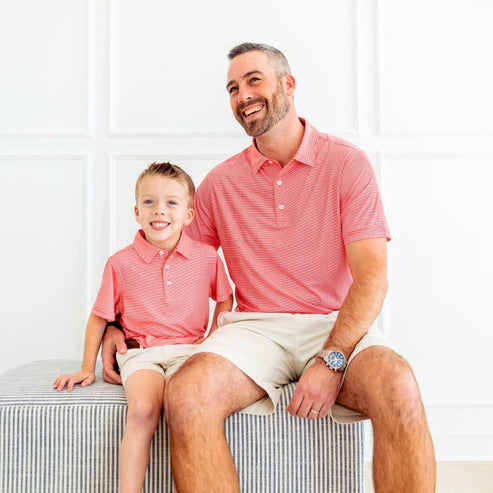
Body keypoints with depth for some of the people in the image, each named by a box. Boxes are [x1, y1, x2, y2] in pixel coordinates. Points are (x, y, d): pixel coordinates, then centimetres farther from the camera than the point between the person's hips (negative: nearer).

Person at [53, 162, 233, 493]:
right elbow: (99, 317, 12)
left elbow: (225, 299, 19)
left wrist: (214, 339, 4)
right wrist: (87, 369, 11)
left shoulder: (207, 258, 4)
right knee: (142, 409, -30)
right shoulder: (121, 263, 3)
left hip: (188, 350, 0)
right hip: (141, 352, 0)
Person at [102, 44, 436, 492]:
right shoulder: (221, 182, 12)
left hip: (337, 325, -1)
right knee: (186, 395, -29)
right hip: (255, 327, 2)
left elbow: (372, 273, -6)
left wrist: (332, 359, -19)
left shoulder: (345, 162, 2)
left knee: (397, 387, -34)